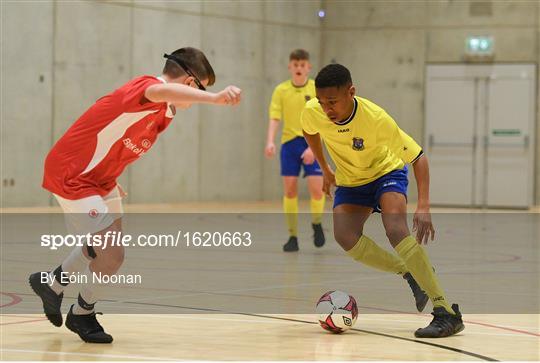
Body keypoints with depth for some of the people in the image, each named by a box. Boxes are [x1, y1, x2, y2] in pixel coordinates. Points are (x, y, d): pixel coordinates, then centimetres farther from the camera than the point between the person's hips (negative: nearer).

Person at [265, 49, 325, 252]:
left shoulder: (317, 89, -3)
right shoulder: (281, 90, 1)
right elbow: (274, 118, -5)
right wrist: (270, 141, -21)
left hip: (311, 144, -1)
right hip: (289, 142, 1)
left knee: (316, 189, -10)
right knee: (290, 190, -1)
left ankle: (316, 224, 18)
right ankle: (293, 236, 8)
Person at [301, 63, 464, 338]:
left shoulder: (376, 118, -33)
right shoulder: (312, 112, -22)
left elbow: (418, 157, -26)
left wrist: (423, 206, -35)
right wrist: (325, 169, 12)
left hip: (387, 173, -4)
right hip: (350, 181, 4)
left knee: (395, 229, -31)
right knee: (344, 236, -24)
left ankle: (447, 313, -31)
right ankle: (410, 274, -1)